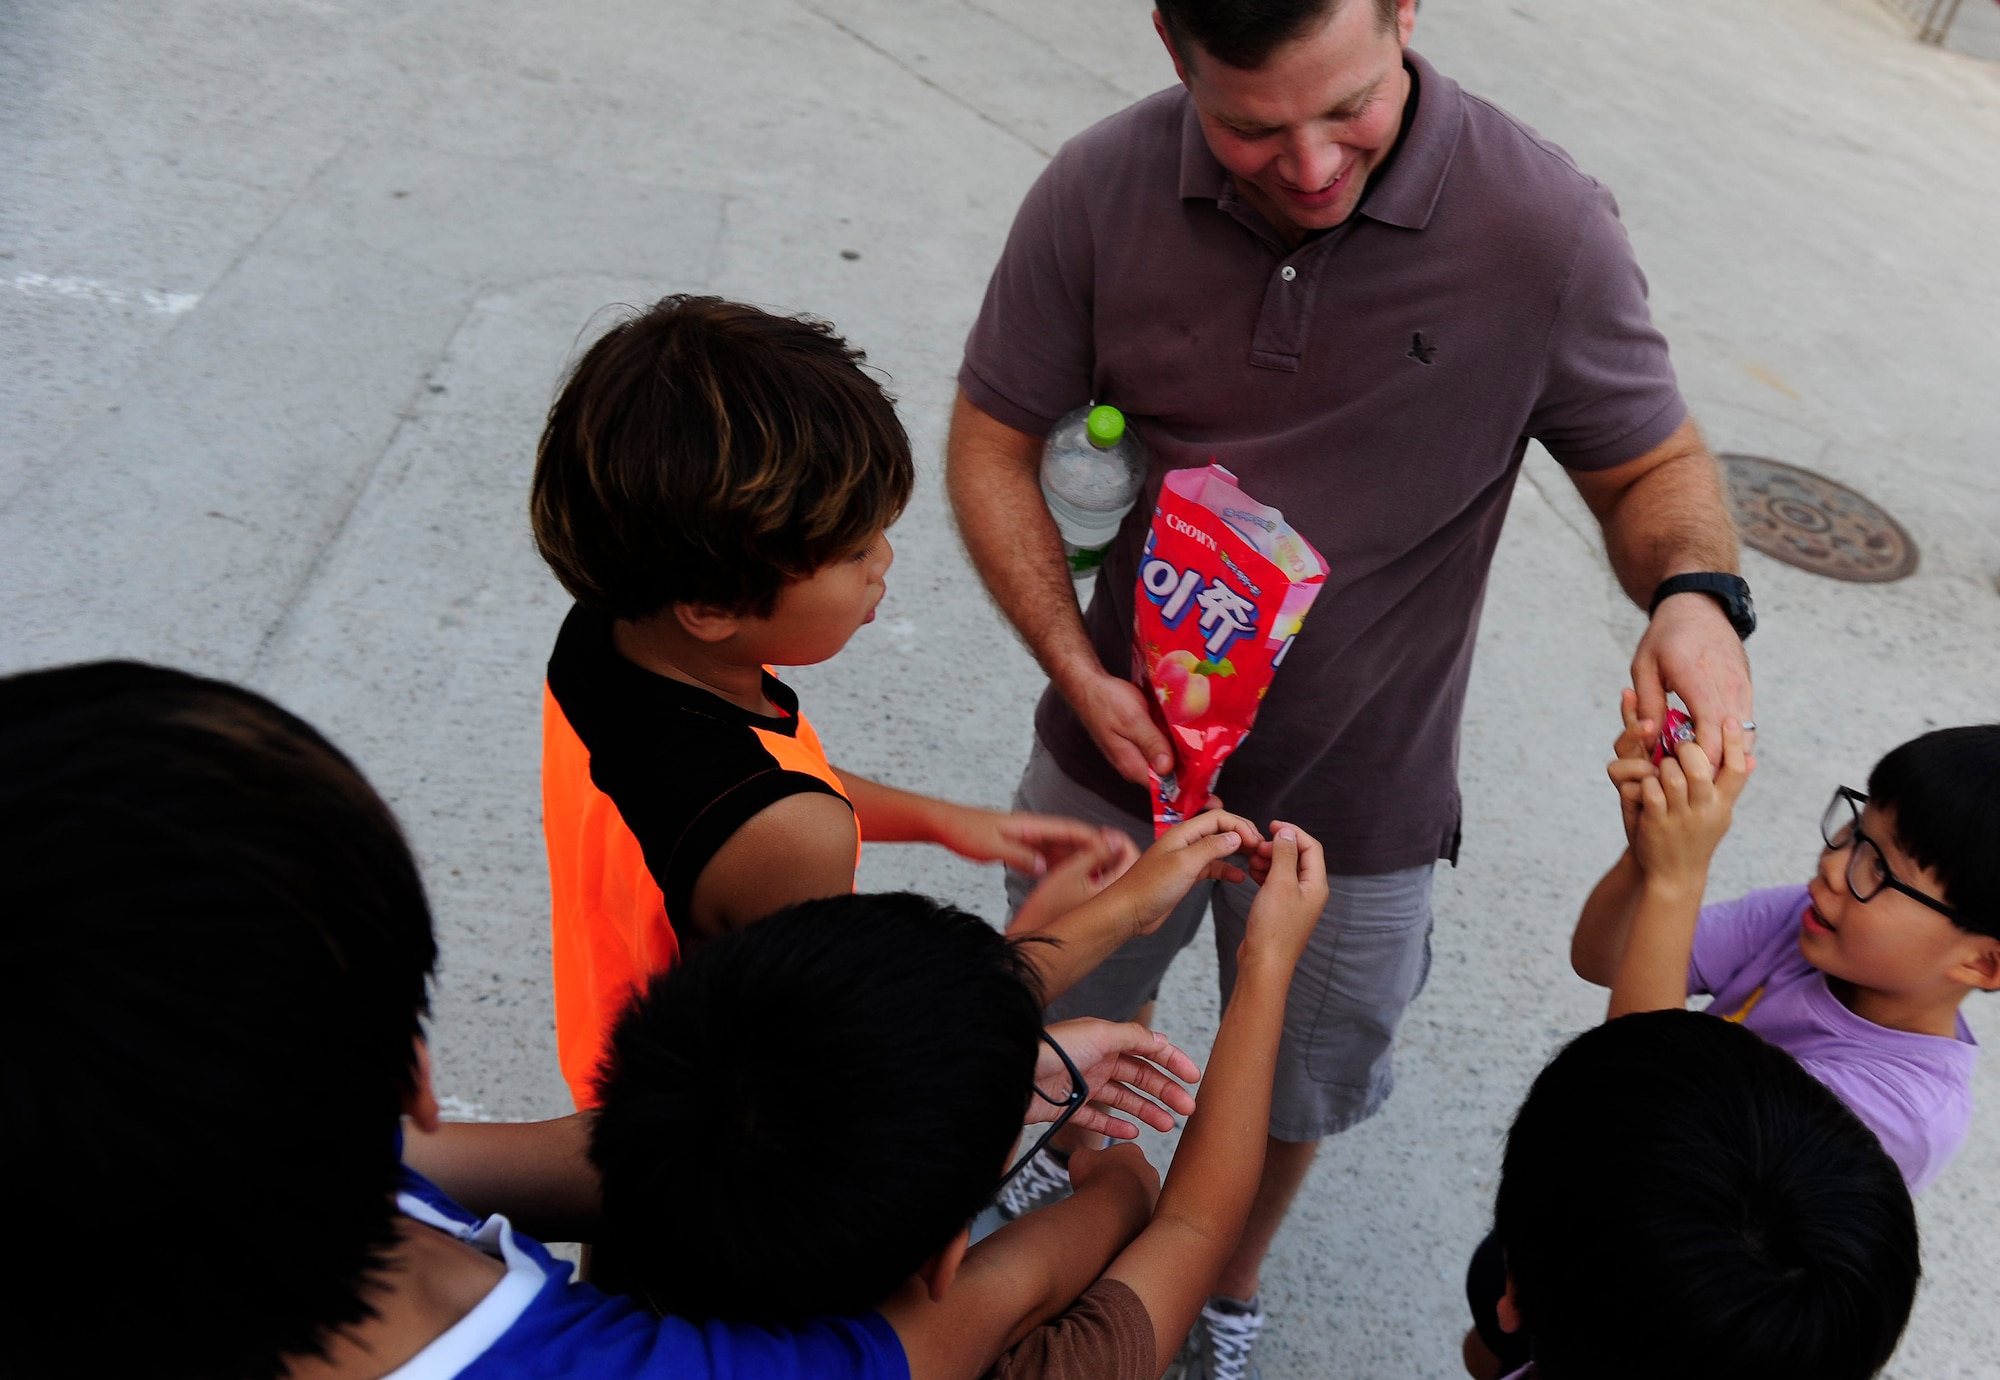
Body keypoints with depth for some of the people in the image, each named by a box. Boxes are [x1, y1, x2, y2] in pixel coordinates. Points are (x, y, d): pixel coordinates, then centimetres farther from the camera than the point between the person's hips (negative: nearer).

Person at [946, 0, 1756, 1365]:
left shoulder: (1546, 226, -21)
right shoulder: (1100, 191, -17)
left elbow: (1655, 465, -7)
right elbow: (993, 440, -7)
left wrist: (1696, 592, -30)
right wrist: (1079, 674, -18)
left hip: (1355, 804, -1)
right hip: (1126, 744, 2)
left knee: (1296, 1086, 23)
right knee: (1065, 1021, 27)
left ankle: (1231, 1291, 57)